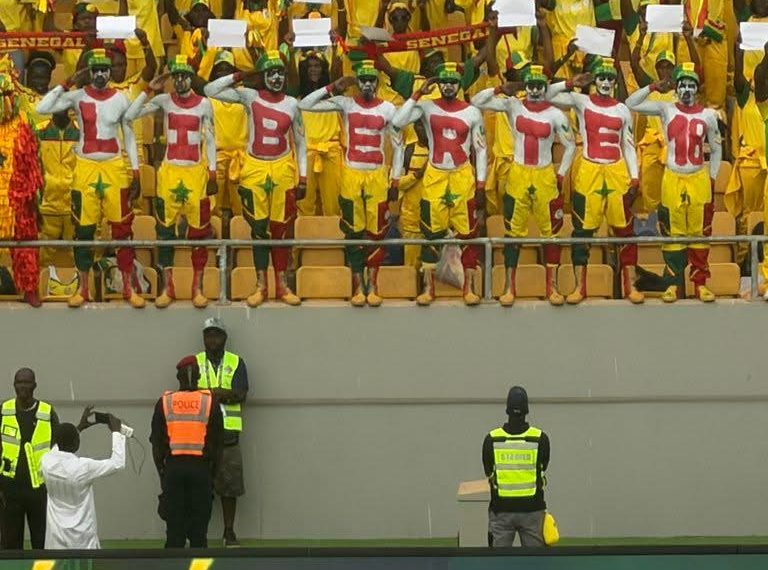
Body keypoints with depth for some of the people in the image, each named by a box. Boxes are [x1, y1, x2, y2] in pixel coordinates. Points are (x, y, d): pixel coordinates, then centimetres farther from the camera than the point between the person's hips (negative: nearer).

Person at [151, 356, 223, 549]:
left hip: (173, 467, 1)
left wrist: (162, 472, 13)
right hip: (200, 467, -1)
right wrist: (213, 472, 13)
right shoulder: (209, 402, 1)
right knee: (199, 527, 5)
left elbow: (157, 444, 3)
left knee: (174, 525, 4)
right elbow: (217, 443, 2)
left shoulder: (164, 402, 3)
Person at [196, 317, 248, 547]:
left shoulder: (236, 363, 9)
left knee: (229, 485, 1)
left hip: (228, 433, 0)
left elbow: (240, 395, -5)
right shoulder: (195, 363, 10)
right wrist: (224, 394, -14)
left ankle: (229, 532, 9)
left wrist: (206, 392, -12)